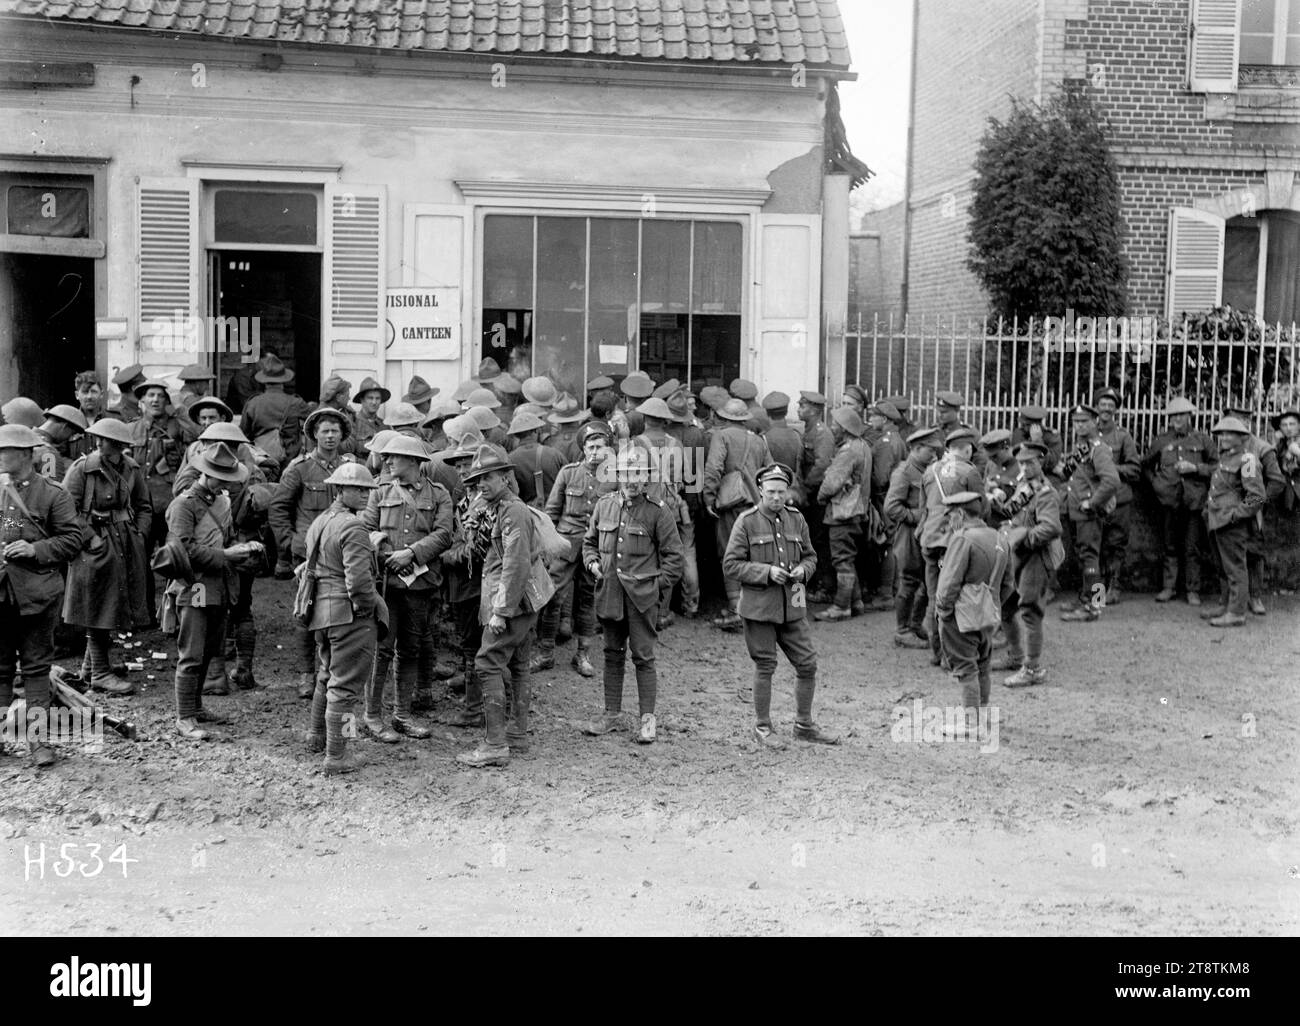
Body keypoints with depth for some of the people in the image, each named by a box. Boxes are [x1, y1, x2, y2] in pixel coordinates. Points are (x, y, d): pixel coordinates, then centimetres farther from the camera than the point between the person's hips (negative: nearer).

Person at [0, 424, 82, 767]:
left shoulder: (52, 494, -2)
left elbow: (72, 540, -3)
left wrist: (35, 549, -16)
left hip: (37, 594, -3)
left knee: (36, 668, 3)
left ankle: (38, 739, 6)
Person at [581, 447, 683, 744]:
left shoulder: (658, 511, -6)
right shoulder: (604, 504, 6)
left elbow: (673, 556, -2)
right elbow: (589, 541, 20)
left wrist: (657, 587, -7)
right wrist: (592, 563, 2)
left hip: (643, 596, -4)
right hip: (609, 593, 4)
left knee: (643, 656, -1)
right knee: (613, 654, 13)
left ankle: (647, 719, 7)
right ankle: (611, 714, 22)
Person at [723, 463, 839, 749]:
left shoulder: (796, 519, 6)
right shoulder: (747, 522, -7)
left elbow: (810, 556, 17)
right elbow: (730, 564, -9)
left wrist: (803, 570, -6)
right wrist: (767, 572, -18)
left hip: (793, 606, 5)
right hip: (759, 605, -4)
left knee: (808, 664, 6)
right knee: (765, 666, 3)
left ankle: (804, 725, 23)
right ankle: (762, 728, 18)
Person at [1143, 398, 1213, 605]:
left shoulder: (1202, 440, 5)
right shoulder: (1162, 441, 9)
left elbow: (1216, 465, 6)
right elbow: (1146, 465, 20)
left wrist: (1195, 468, -9)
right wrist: (1155, 483, 6)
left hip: (1194, 501, -1)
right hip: (1169, 500, 1)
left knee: (1192, 548, 0)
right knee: (1170, 546, 6)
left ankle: (1193, 591, 7)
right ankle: (1168, 587, 15)